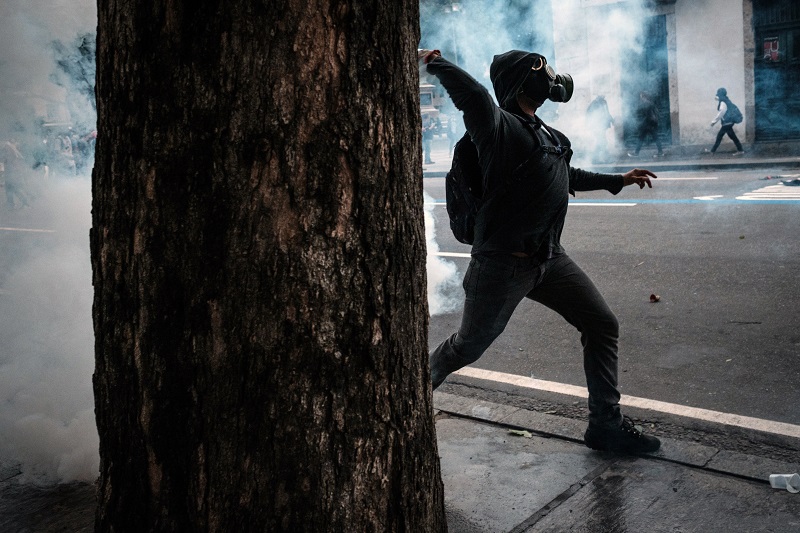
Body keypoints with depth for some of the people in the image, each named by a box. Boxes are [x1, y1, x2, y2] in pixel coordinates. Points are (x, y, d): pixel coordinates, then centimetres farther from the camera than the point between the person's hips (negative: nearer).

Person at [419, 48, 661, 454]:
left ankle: (606, 425, 18)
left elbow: (567, 176, 32)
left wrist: (617, 181, 38)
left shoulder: (548, 137, 14)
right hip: (501, 265, -8)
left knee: (603, 326, 7)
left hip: (549, 260, 8)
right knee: (468, 347, 7)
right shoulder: (499, 127, -15)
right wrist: (433, 63, -23)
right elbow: (470, 93, -37)